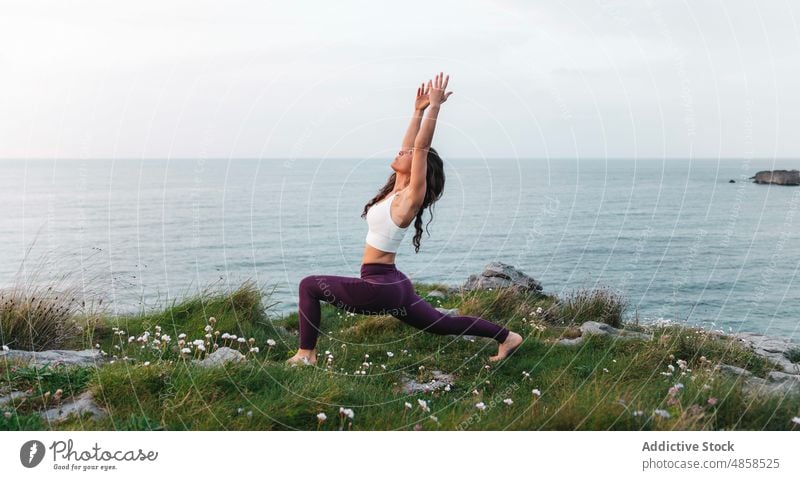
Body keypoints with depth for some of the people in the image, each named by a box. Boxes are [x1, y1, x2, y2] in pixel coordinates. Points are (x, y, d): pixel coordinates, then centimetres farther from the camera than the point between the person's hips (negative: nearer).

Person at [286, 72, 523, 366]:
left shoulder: (411, 197, -14)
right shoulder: (397, 190, 8)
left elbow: (421, 147, -19)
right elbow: (409, 146, 14)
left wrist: (434, 106, -18)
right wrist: (419, 110, 18)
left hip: (380, 288, -10)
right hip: (392, 285, 10)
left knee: (309, 285, -5)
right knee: (441, 323, 20)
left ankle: (307, 353, -1)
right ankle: (506, 337, 24)